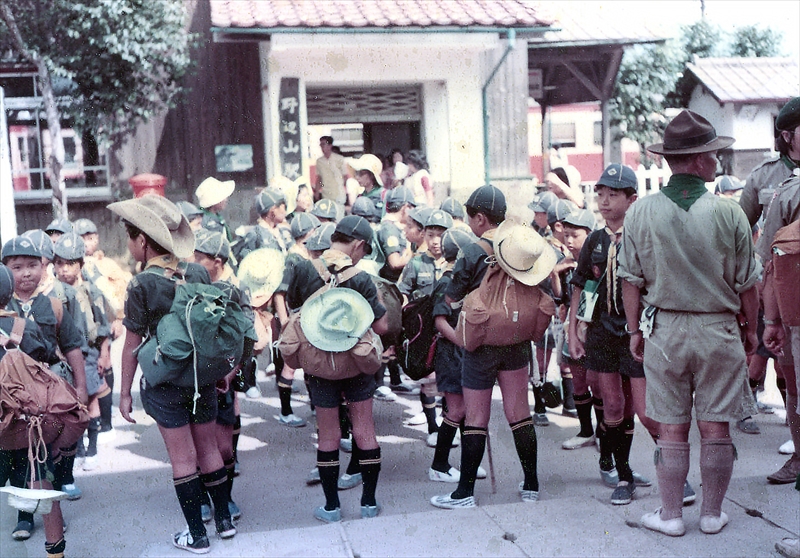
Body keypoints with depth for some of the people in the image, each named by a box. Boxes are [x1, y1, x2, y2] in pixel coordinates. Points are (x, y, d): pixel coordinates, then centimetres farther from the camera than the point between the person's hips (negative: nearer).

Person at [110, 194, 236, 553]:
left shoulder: (142, 284, -15)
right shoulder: (200, 274, -2)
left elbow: (132, 345, -9)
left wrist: (124, 392, 0)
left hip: (164, 381, -4)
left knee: (182, 456, 5)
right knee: (209, 448, 17)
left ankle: (197, 535, 14)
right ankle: (224, 519, 28)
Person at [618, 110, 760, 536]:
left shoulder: (640, 212, -7)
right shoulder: (728, 213, -9)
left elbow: (631, 280, -3)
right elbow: (746, 282, -2)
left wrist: (634, 329, 9)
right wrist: (751, 328, 12)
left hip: (664, 329, 1)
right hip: (719, 329, -1)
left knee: (671, 427, 9)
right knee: (715, 425, 10)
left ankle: (671, 515, 17)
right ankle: (712, 513, 22)